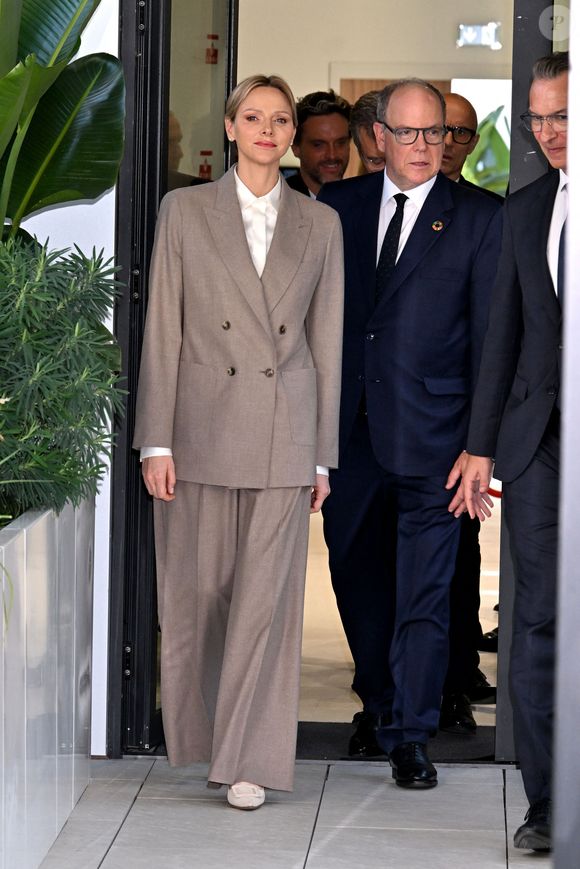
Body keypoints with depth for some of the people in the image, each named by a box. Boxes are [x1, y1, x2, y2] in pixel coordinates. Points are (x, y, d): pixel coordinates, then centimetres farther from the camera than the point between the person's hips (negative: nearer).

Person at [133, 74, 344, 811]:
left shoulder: (319, 224, 7)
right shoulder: (185, 211, 3)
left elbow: (326, 340, 8)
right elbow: (161, 329, 0)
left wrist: (322, 454, 6)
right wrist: (156, 441, -6)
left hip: (283, 432, 1)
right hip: (201, 425, -1)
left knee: (268, 596, -2)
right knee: (197, 590, 7)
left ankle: (250, 758, 4)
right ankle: (199, 731, 27)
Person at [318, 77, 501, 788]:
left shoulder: (478, 219, 0)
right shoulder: (337, 206, 8)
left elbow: (490, 336, -2)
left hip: (430, 434, -4)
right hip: (347, 429, 4)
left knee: (424, 593, -2)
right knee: (354, 573, 16)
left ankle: (410, 736, 6)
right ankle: (380, 703, 36)